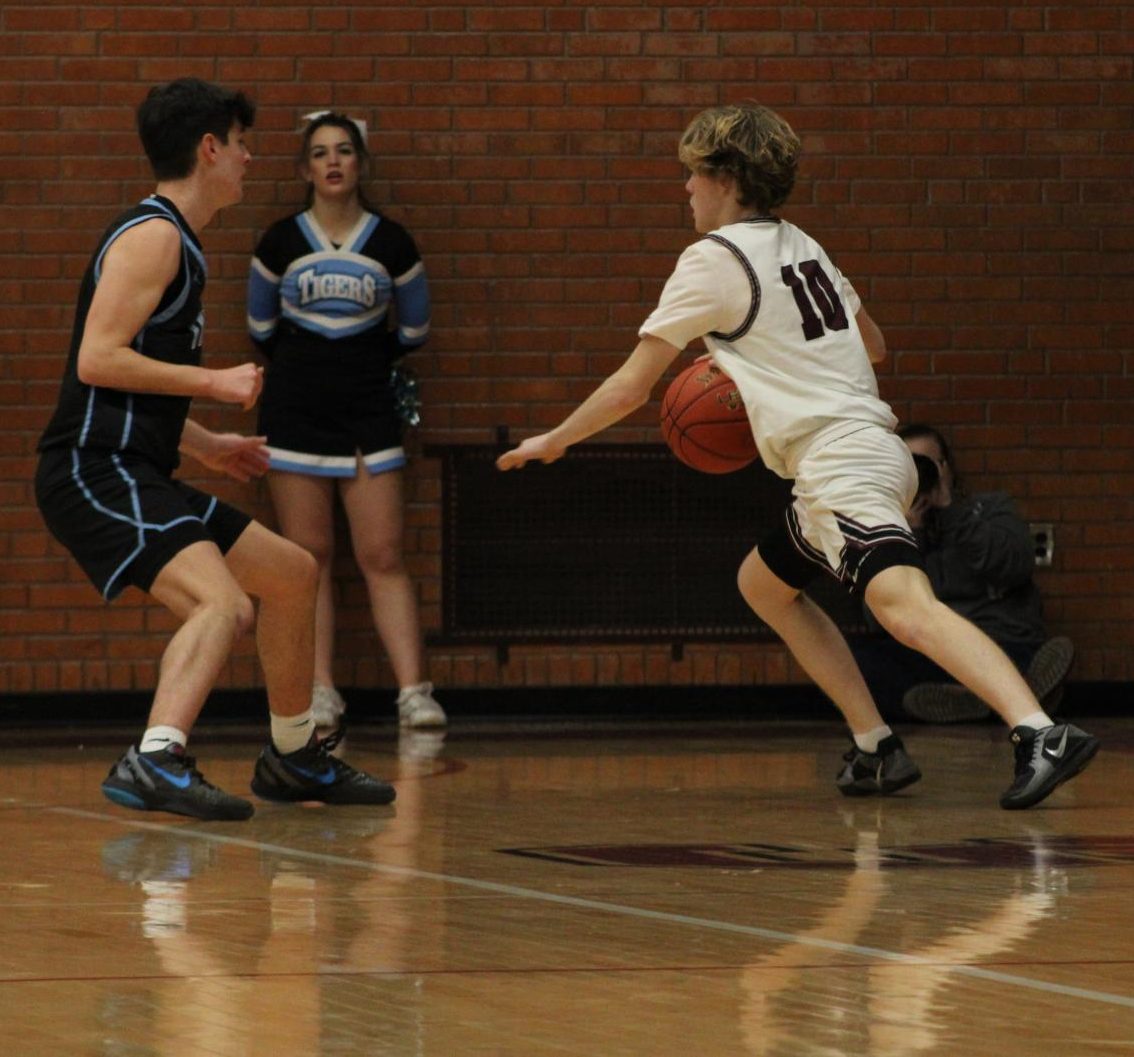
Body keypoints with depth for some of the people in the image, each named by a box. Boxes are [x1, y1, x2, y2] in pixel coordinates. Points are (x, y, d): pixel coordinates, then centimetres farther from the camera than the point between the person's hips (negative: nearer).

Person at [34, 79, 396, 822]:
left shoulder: (174, 242, 20)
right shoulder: (153, 236, -11)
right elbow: (98, 360, -21)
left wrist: (207, 445, 29)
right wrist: (214, 382, -17)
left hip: (134, 475, 10)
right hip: (96, 473, -10)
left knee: (293, 573, 20)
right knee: (224, 602, -30)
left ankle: (294, 758, 31)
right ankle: (155, 760, -43)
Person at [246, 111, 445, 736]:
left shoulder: (390, 243, 1)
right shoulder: (280, 242, 1)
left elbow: (414, 331, 14)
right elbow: (260, 326, 16)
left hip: (368, 409, 0)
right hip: (295, 410, 0)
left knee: (383, 557, -5)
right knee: (309, 557, -1)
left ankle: (414, 690, -8)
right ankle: (319, 692, 0)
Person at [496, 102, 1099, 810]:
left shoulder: (715, 259, -4)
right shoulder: (800, 247, 20)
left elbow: (631, 387, -1)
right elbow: (874, 345, 31)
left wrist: (552, 442, 14)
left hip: (842, 467, -9)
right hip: (870, 451, 9)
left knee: (907, 610, -26)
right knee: (764, 585, 25)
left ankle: (1043, 735, -46)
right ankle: (876, 748, 16)